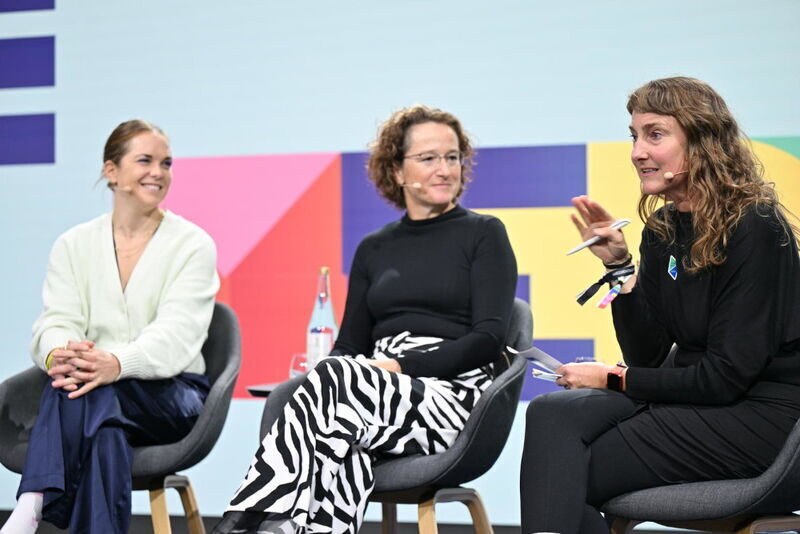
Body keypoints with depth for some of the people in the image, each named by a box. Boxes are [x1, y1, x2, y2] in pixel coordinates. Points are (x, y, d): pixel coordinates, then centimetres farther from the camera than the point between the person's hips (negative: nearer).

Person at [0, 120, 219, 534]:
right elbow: (55, 322, -3)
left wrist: (117, 363, -36)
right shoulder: (74, 245, 10)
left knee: (92, 392, -35)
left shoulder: (193, 244, 0)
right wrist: (59, 355, -30)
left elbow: (176, 334, -15)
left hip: (171, 395, -1)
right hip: (97, 393, 2)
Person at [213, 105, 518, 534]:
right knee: (346, 449, -35)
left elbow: (489, 337, -4)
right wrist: (328, 378, -11)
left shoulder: (484, 235, 7)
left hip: (451, 398, -3)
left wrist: (402, 366, -16)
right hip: (377, 395, 3)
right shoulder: (374, 249, 20)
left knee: (335, 378, -32)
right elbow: (350, 344, 15)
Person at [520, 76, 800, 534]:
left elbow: (727, 376, -16)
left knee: (562, 478, -20)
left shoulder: (755, 227, -14)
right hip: (692, 395, 7)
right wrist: (618, 265, -5)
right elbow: (647, 355, 7)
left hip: (756, 414, -7)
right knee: (552, 412, -21)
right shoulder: (662, 228, 8)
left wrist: (615, 379, -9)